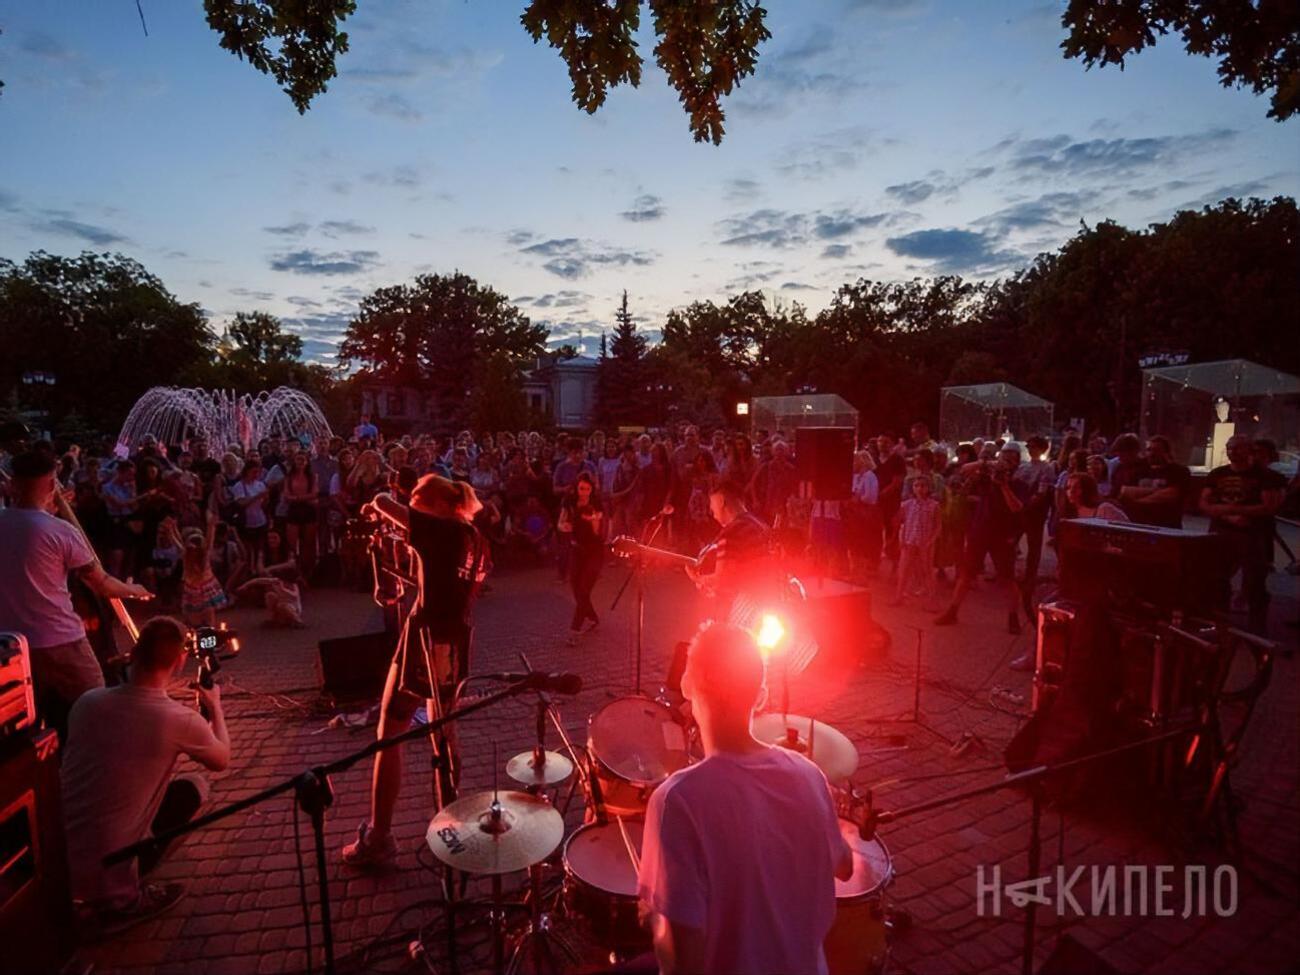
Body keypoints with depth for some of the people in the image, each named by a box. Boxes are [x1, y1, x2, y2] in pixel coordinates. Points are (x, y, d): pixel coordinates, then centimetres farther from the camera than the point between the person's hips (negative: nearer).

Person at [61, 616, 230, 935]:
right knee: (194, 786, 12)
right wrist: (215, 708, 21)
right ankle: (124, 901, 9)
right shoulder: (180, 719, -16)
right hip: (105, 875, -5)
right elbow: (222, 760, 6)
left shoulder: (87, 701, -5)